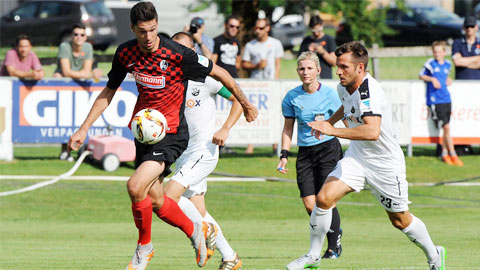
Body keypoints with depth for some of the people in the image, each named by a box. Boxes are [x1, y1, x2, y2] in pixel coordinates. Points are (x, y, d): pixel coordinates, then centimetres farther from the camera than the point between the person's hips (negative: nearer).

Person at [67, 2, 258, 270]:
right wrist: (84, 129, 7)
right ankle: (197, 231, 34)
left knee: (136, 187, -22)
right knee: (154, 200, 10)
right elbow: (108, 92, 11)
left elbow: (220, 73, -7)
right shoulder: (125, 53, -4)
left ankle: (144, 246, 1)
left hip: (171, 134, -6)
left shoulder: (177, 54, -20)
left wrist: (246, 104, 3)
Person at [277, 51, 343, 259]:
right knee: (309, 204, -5)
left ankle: (333, 246, 7)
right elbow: (288, 128, 12)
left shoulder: (329, 94, -5)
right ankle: (335, 231, 24)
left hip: (329, 148, -3)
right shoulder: (292, 97, 2)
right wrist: (284, 155, 4)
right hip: (305, 153, 3)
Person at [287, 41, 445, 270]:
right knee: (324, 198, -14)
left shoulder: (369, 90, -29)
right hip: (356, 157, 6)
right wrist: (329, 122, 16)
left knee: (400, 221, 9)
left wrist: (332, 130, -42)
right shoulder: (344, 87, -2)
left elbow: (373, 131, -44)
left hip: (386, 164, -6)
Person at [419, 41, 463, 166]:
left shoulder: (448, 64, 11)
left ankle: (445, 153, 21)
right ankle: (453, 155, -5)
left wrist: (448, 79, 9)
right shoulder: (430, 63, -3)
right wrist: (432, 79, -10)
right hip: (435, 101, -5)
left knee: (445, 128, 8)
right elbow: (421, 75, 6)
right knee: (446, 127, -10)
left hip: (446, 99, 5)